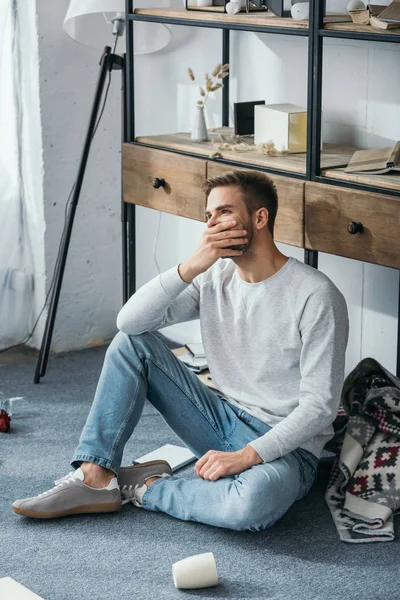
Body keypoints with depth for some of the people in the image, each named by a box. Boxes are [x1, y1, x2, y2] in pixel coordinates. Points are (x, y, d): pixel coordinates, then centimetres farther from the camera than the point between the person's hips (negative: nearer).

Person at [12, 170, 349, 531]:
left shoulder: (316, 295, -16)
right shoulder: (214, 278, 2)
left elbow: (320, 406, -19)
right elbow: (130, 320, -10)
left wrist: (246, 456, -27)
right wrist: (190, 268, -21)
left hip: (286, 447, -6)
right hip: (223, 421, 6)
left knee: (253, 502, -42)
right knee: (131, 343, -5)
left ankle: (148, 487, -14)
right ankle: (96, 478, -11)